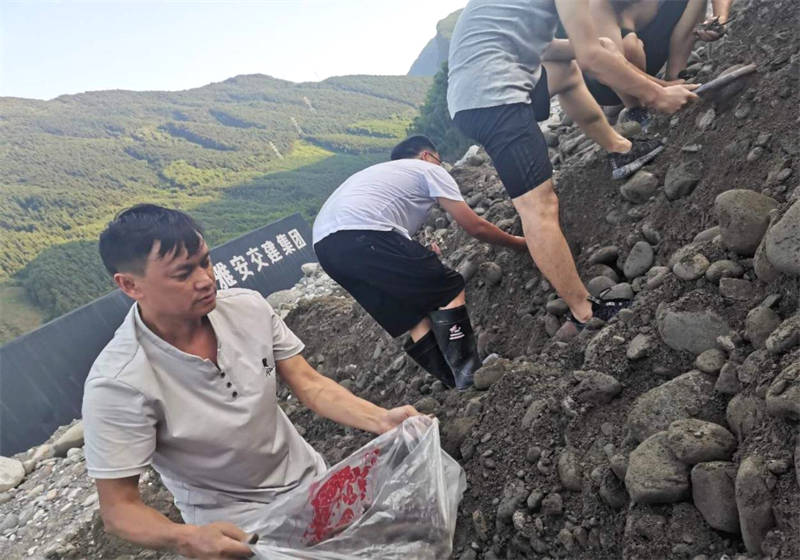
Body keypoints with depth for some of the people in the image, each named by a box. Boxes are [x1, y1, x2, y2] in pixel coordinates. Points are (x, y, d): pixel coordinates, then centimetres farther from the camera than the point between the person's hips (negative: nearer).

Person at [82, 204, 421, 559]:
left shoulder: (248, 307, -13)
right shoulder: (118, 384, -24)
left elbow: (310, 385, -8)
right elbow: (118, 507, -18)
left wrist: (381, 420, -22)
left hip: (310, 478, 4)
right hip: (234, 527, -4)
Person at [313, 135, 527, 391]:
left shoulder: (378, 171, 39)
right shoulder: (429, 169, 18)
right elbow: (475, 227, 15)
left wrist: (422, 258, 47)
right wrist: (517, 242, 31)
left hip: (324, 245, 8)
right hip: (364, 236, -8)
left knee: (414, 313, 16)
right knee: (452, 289, 4)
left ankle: (457, 383, 16)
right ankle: (467, 373, 2)